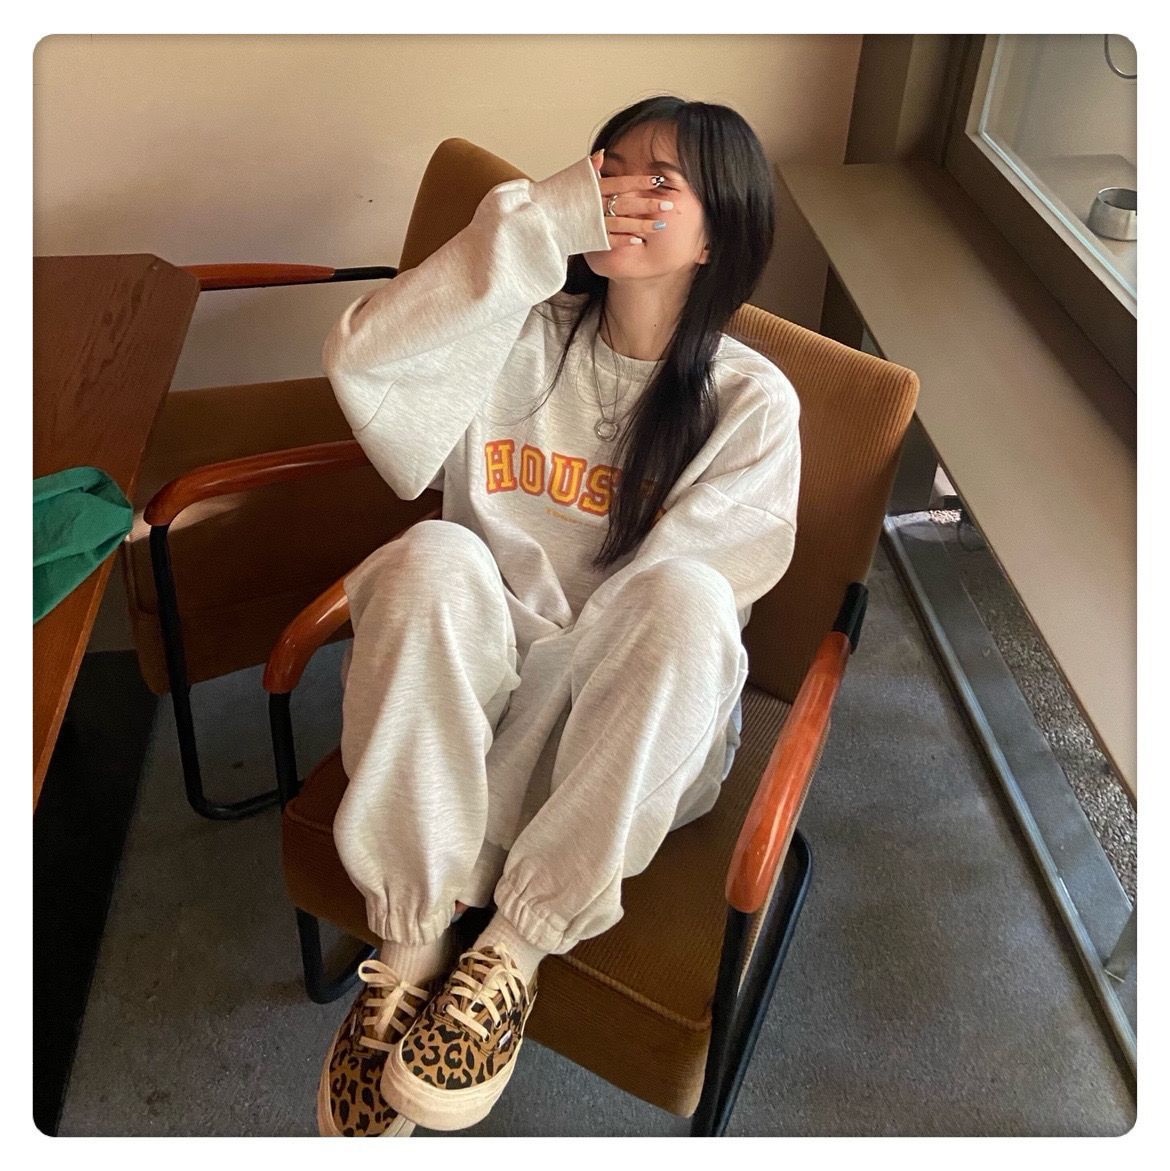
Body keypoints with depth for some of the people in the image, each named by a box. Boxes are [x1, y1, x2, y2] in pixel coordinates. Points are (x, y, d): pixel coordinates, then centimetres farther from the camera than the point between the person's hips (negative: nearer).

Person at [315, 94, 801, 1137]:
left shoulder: (751, 403, -4)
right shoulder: (527, 337, 3)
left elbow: (679, 611, -11)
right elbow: (367, 367, -16)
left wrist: (541, 638, -17)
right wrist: (537, 224, -19)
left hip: (627, 737, -1)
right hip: (465, 692, 2)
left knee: (683, 593, -32)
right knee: (435, 557, -29)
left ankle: (517, 948, -22)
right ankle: (410, 943, -22)